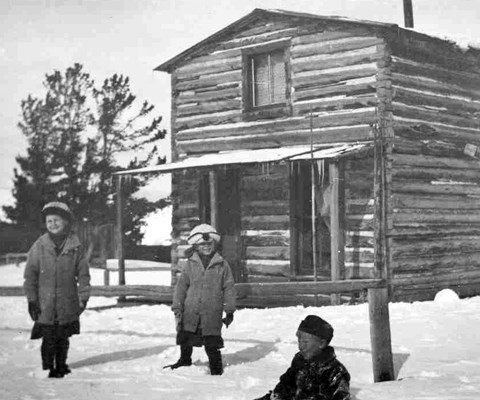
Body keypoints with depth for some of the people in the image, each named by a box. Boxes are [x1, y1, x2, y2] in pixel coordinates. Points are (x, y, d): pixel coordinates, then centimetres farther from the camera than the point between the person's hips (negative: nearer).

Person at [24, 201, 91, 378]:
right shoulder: (39, 246, -4)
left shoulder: (75, 246, -1)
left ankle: (61, 366, 28)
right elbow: (30, 275, 0)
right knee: (48, 338, 1)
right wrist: (32, 299, -3)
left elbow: (83, 274, 4)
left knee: (63, 338, 12)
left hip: (68, 304, 1)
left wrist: (84, 297, 1)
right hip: (45, 303, -1)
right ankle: (48, 368, 14)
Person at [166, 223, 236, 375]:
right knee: (186, 340, 11)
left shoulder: (222, 265, 4)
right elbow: (181, 286, 5)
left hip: (212, 313, -2)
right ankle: (184, 361, 31)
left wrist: (230, 310, 3)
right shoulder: (190, 264, 5)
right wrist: (177, 307, -1)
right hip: (190, 311, 2)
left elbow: (229, 287, 6)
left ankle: (216, 368, 15)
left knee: (212, 343, 0)